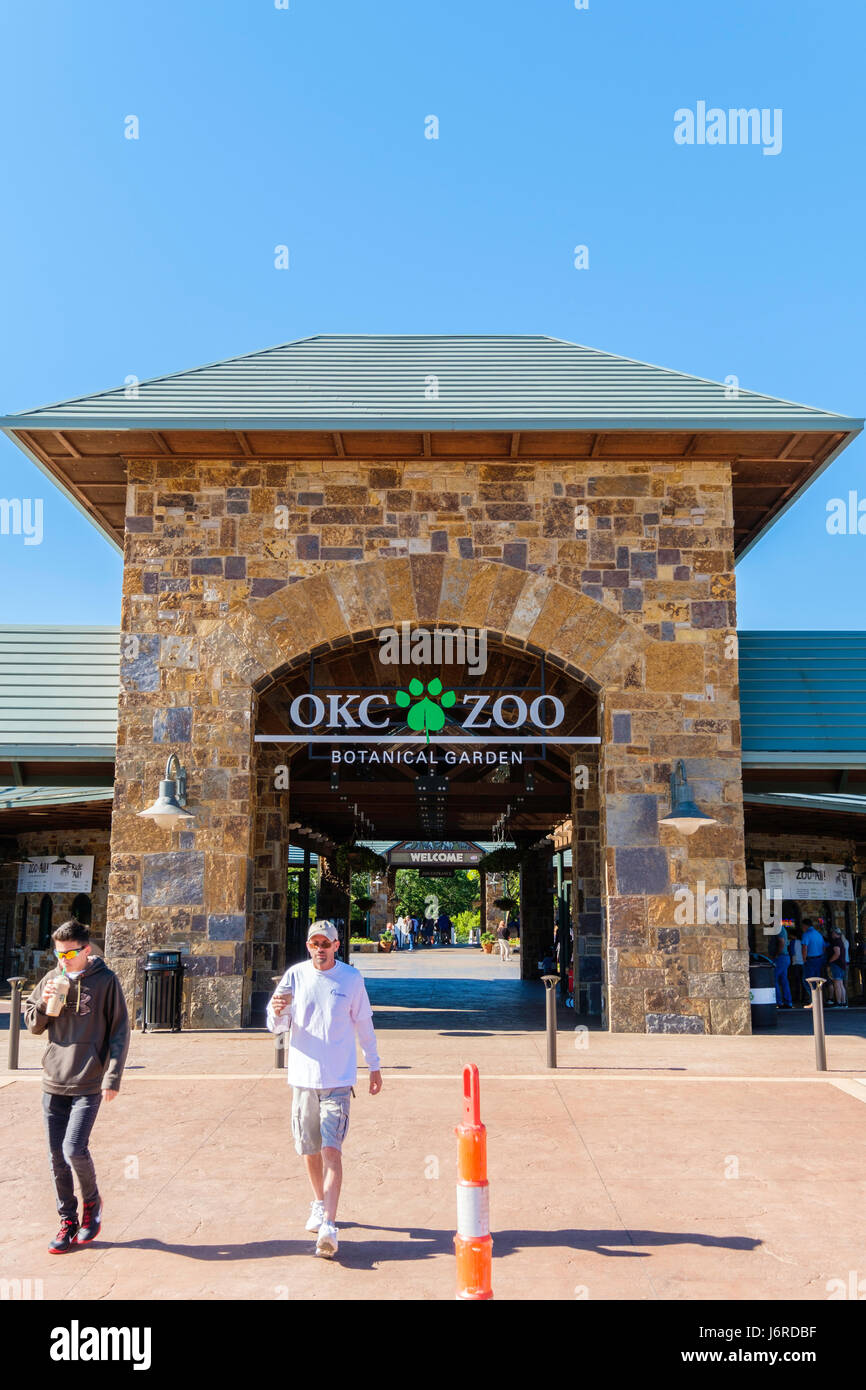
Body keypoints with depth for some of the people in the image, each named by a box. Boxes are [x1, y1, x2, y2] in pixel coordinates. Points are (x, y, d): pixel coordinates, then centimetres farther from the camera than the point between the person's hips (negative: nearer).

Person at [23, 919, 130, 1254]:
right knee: (57, 1156, 8)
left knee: (74, 1150, -13)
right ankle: (68, 1220, 23)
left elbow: (119, 1032, -5)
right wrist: (43, 1004, -10)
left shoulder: (106, 981, -7)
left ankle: (91, 1202, 15)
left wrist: (113, 1076, -11)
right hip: (53, 1082, 5)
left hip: (88, 1084, -5)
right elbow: (33, 1025, 12)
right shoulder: (53, 979, 6)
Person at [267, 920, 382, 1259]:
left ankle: (329, 1226, -14)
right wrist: (277, 1011, -22)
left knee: (331, 1150, -12)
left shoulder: (352, 978, -1)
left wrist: (374, 1065, 15)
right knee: (310, 1149, 13)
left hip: (338, 1078, -2)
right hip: (303, 1076, 2)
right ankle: (319, 1205, 36)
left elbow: (363, 1024, 10)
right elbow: (277, 1026, 2)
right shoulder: (295, 976, 1)